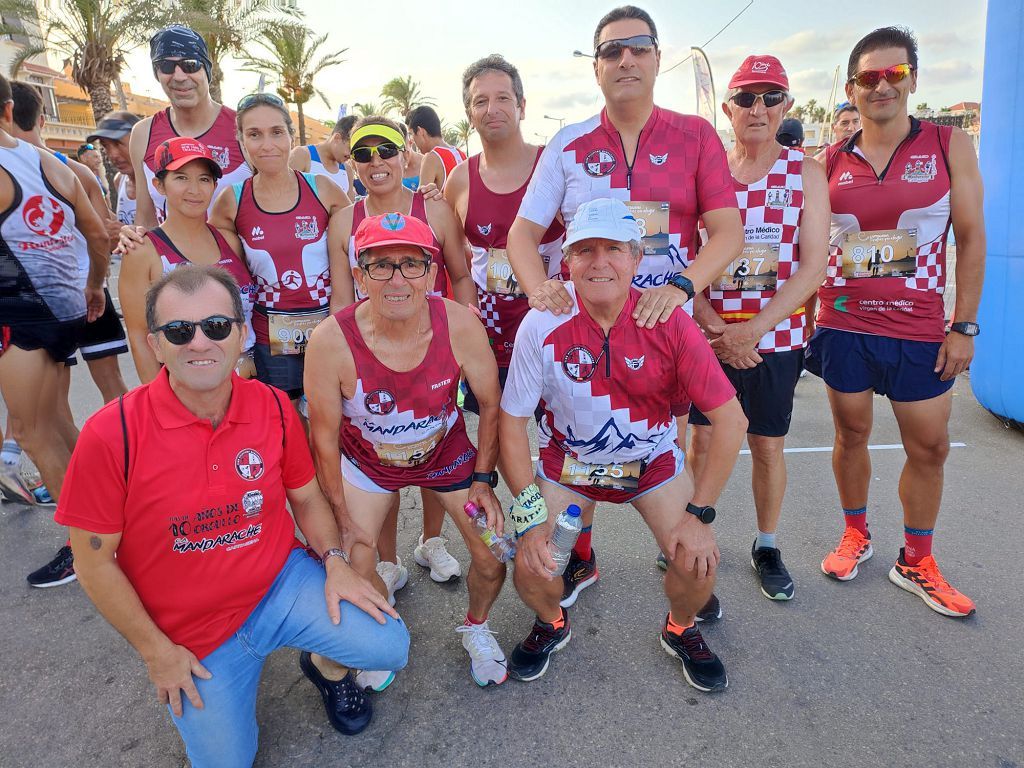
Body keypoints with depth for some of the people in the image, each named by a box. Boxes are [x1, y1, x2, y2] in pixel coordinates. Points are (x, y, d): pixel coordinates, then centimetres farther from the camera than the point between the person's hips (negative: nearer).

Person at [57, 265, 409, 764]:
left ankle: (325, 665, 23)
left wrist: (335, 563, -9)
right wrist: (156, 652, -7)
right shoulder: (110, 436, -21)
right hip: (192, 638, -1)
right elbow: (95, 563, -11)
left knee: (389, 646, -13)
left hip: (283, 582, 2)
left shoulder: (274, 409, -11)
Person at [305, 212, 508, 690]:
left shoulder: (460, 324, -27)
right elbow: (324, 437, -16)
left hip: (445, 450, 1)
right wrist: (344, 521, -10)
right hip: (368, 461, 0)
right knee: (354, 571, -3)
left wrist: (484, 479, -8)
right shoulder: (331, 341, -31)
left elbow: (490, 403, -10)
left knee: (492, 560, 1)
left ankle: (476, 627, 37)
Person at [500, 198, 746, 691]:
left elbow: (730, 419, -15)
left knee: (697, 564, -14)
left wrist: (699, 514, -16)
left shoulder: (669, 322, -21)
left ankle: (680, 631, 24)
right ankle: (551, 625, 25)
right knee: (530, 569, -13)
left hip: (652, 460, 1)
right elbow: (512, 420, -13)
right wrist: (531, 516, -16)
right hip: (568, 461, 0)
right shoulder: (543, 324, -22)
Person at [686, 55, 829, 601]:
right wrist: (714, 328, -15)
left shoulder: (805, 174, 0)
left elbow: (812, 267, -7)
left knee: (768, 447, 10)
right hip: (708, 334, 1)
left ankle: (766, 547, 29)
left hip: (776, 337, 0)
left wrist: (752, 330, -18)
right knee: (702, 439, 7)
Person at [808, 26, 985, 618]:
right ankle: (857, 535, 32)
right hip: (843, 325, 1)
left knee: (930, 446, 6)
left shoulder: (950, 146, 1)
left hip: (919, 331, 0)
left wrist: (965, 327, -5)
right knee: (852, 435, 11)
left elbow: (972, 238, 0)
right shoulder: (832, 162, 4)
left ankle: (916, 563, 24)